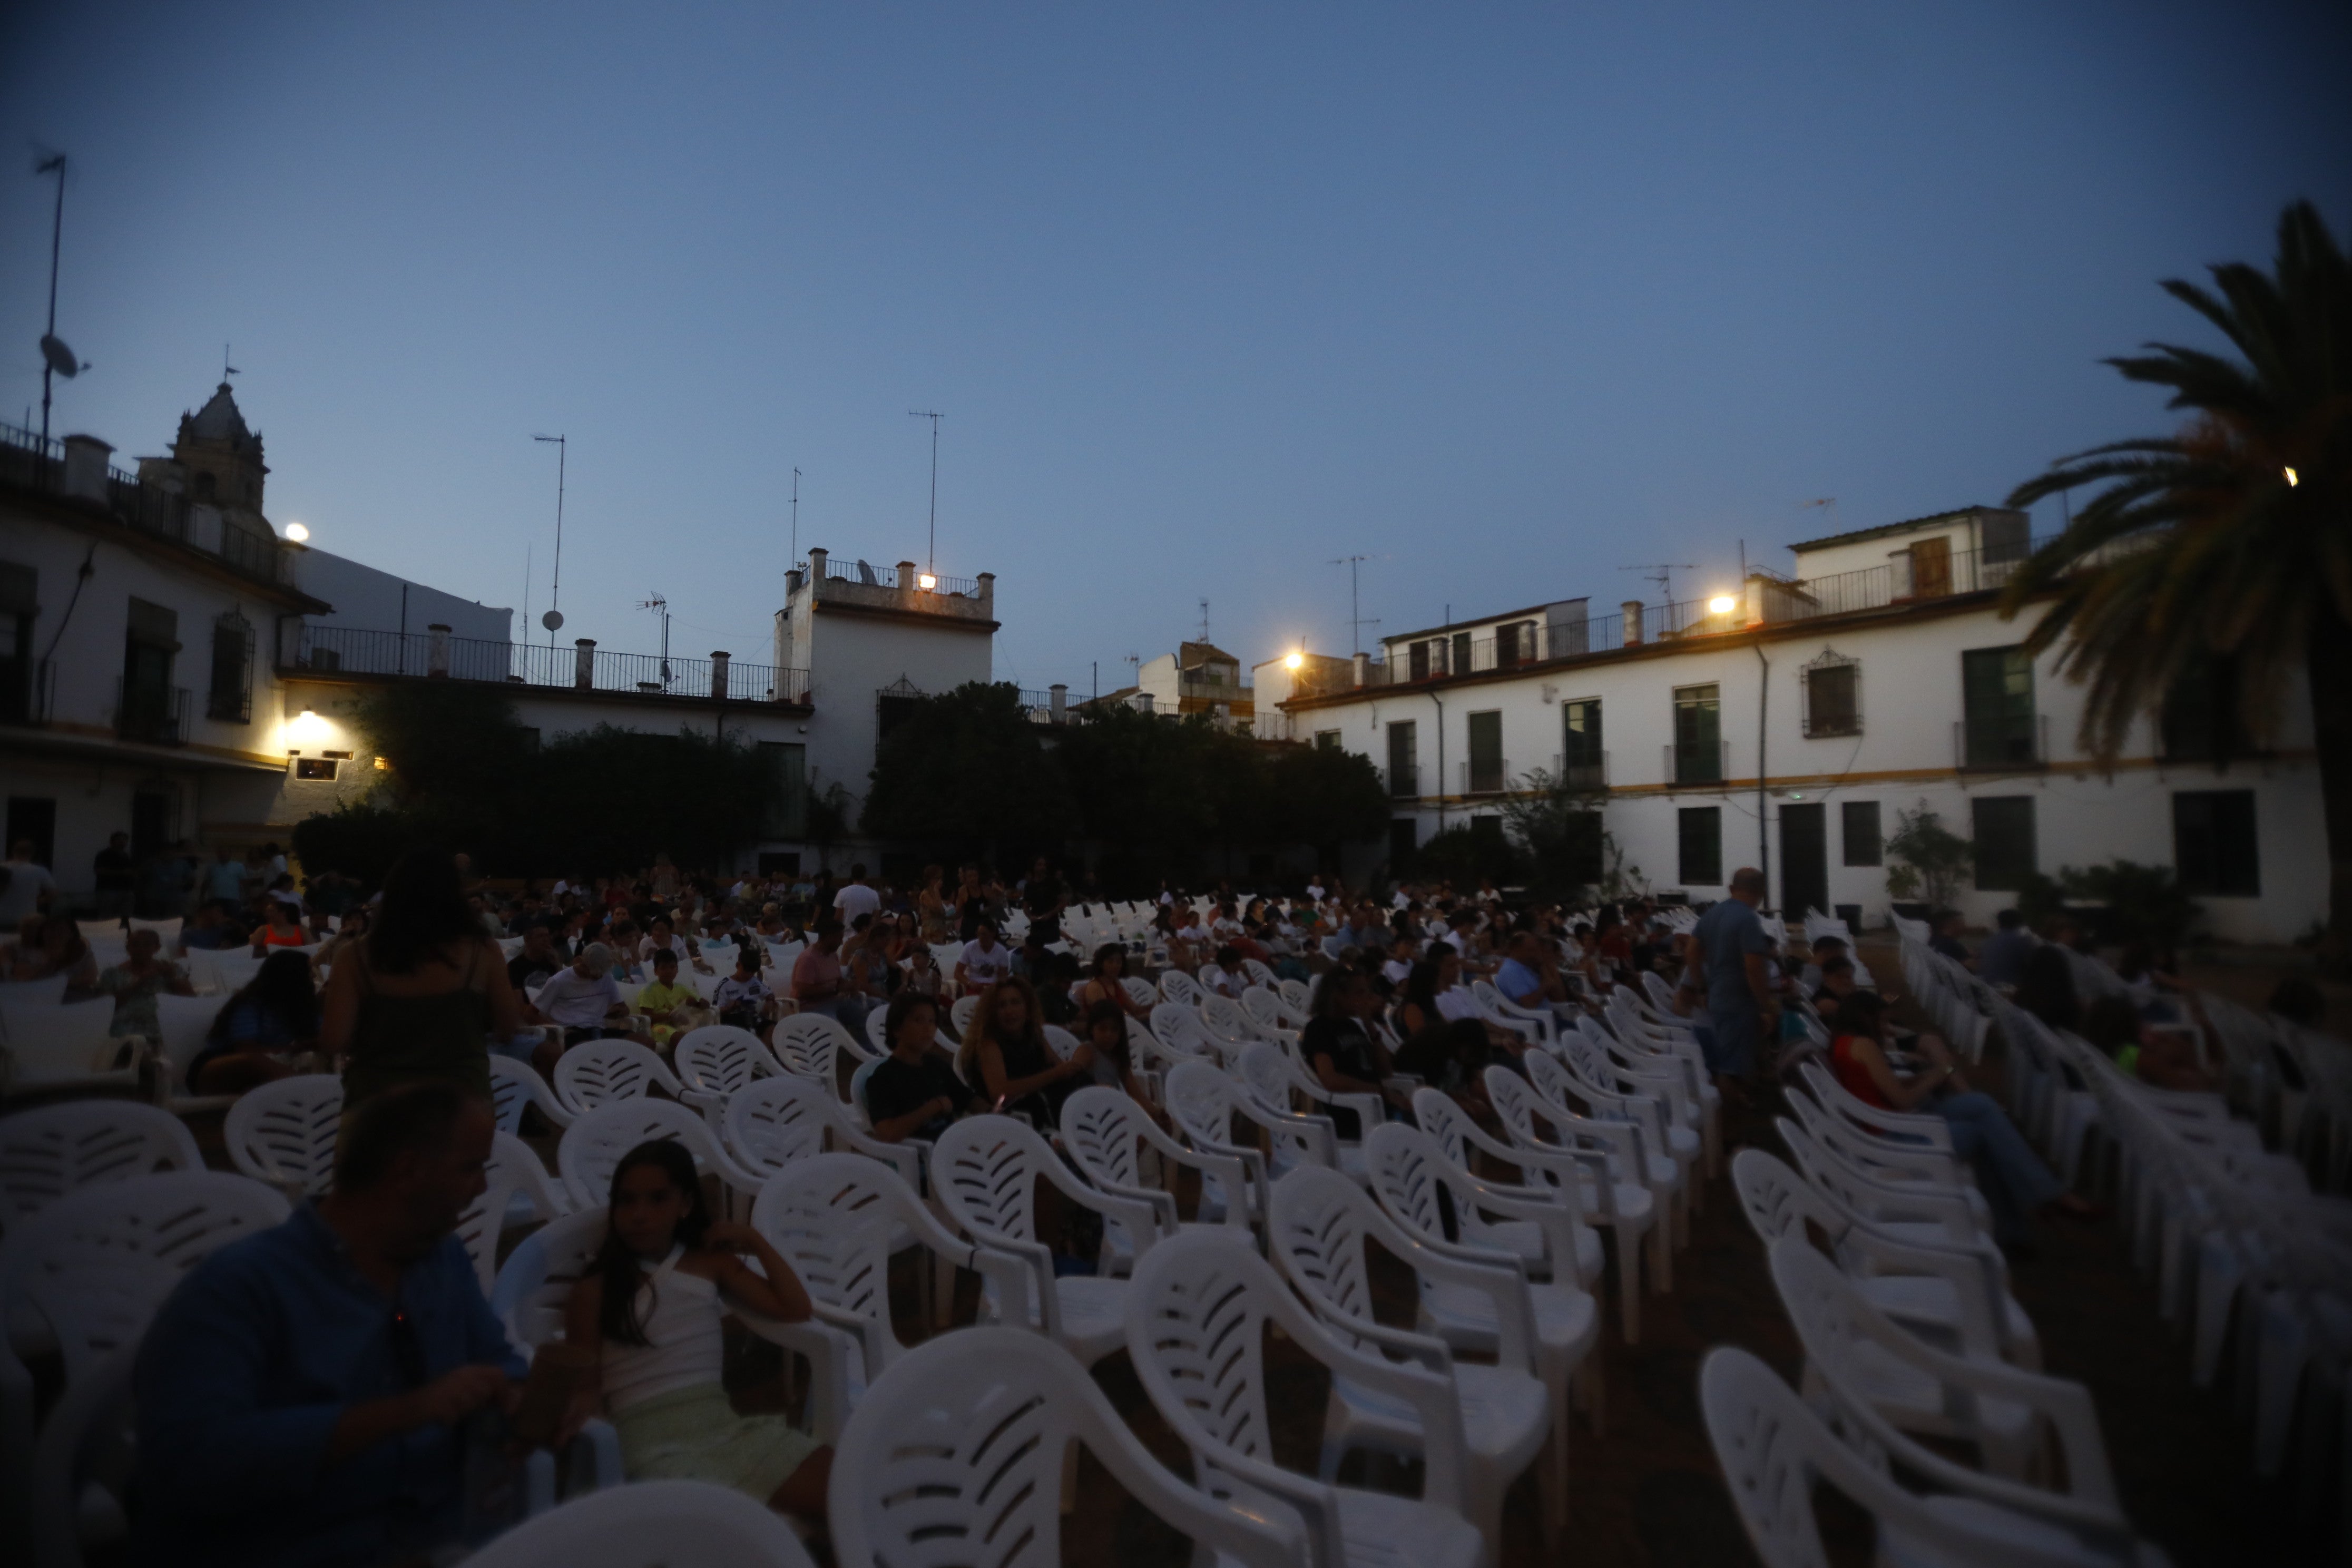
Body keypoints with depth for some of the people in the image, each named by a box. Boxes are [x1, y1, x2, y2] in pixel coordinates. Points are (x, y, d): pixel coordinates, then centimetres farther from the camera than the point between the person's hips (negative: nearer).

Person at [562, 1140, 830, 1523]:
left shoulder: (710, 1262, 12)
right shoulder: (594, 1290, 4)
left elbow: (796, 1310, 11)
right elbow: (586, 1387, 3)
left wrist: (756, 1240, 11)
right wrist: (563, 1415, -18)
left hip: (726, 1423, 4)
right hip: (655, 1441, -3)